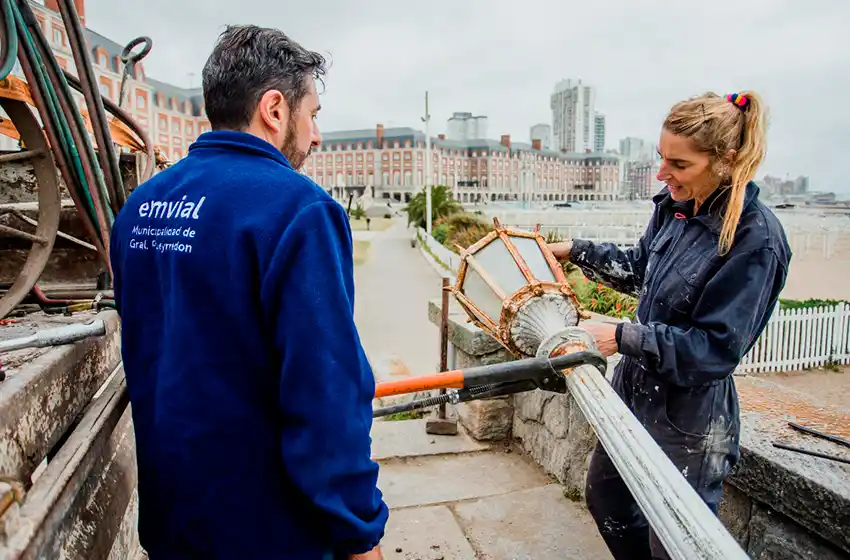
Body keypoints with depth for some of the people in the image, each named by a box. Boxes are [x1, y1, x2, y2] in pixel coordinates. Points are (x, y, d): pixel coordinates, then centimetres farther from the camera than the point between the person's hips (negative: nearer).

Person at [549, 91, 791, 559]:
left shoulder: (756, 239, -24)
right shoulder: (673, 206, -3)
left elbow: (716, 348, -23)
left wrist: (623, 337, -26)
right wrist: (576, 251, 13)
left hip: (688, 419, -7)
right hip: (635, 389, 8)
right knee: (603, 497, 26)